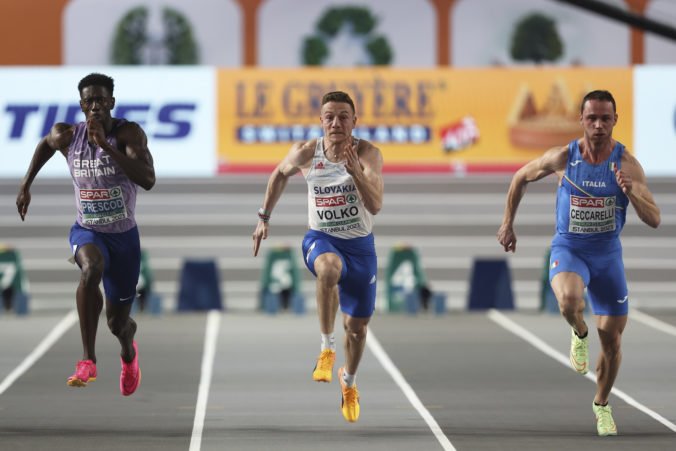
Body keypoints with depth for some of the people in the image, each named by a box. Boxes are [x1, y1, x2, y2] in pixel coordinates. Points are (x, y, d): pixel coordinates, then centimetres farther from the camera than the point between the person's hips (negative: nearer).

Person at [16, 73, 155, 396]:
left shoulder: (128, 133, -19)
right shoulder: (67, 136, -9)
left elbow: (148, 180, -35)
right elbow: (46, 144, 18)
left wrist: (105, 144, -38)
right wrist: (26, 185, 15)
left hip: (124, 236, 0)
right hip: (87, 232, 0)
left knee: (117, 324, 11)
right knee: (91, 268, -38)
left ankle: (128, 349, 52)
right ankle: (88, 360, -37)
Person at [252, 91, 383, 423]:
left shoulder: (368, 154, -15)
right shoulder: (305, 153, -9)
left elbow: (375, 206, -26)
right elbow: (280, 174, 14)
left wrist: (356, 173, -40)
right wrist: (264, 217, 13)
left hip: (360, 245, 1)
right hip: (320, 239, -1)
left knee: (357, 326, 10)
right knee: (329, 268, -40)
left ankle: (348, 381, 42)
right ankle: (327, 347, -25)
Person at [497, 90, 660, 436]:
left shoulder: (627, 164, -13)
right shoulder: (562, 158, -12)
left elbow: (654, 220, -18)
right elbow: (521, 178, 8)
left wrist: (631, 193, -36)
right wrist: (508, 223, 9)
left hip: (608, 255, 1)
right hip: (568, 250, -1)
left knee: (612, 342, 7)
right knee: (569, 302, -36)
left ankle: (602, 404, 33)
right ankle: (579, 333, 2)